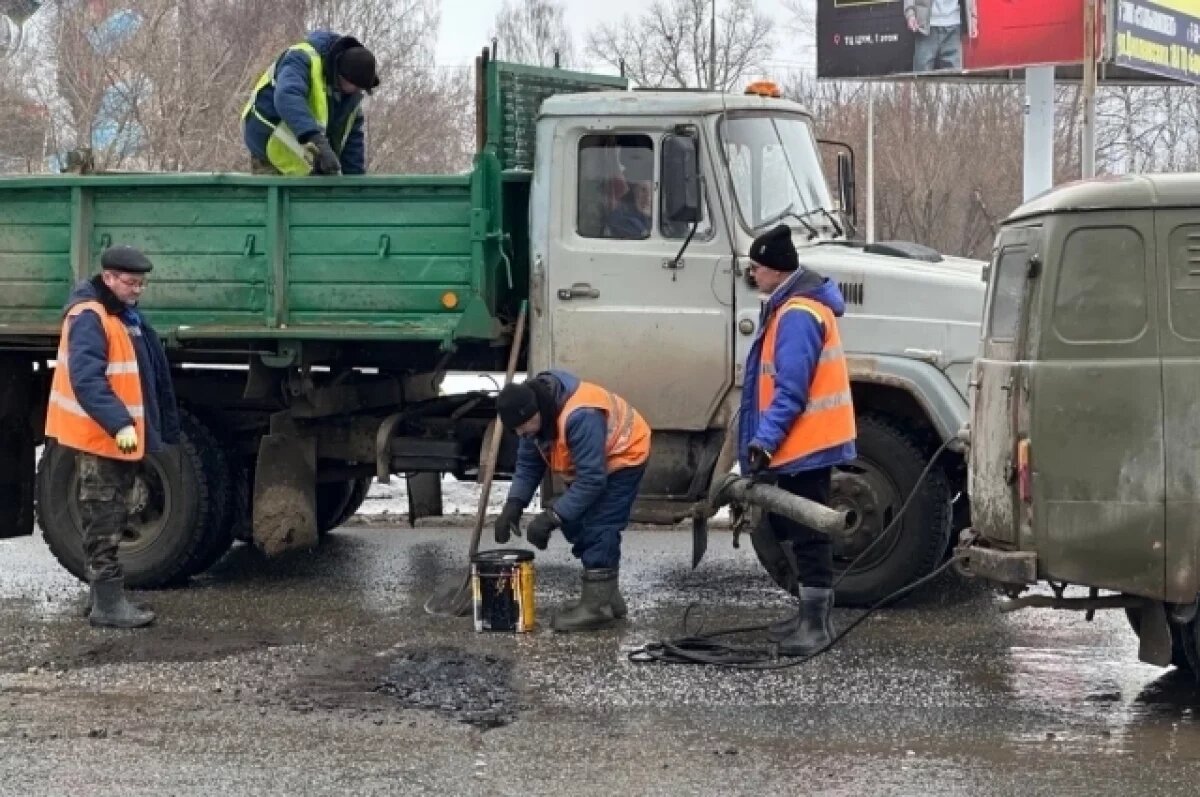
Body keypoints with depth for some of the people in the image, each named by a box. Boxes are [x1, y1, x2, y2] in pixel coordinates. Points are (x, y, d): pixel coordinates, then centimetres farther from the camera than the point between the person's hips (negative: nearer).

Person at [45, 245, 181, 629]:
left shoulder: (127, 315, 14)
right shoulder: (89, 318, -18)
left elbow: (149, 376, 22)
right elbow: (86, 380, -29)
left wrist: (166, 427, 23)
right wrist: (119, 423, -37)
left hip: (122, 436, 10)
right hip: (100, 437, -10)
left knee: (112, 521, 15)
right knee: (103, 523, -6)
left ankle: (104, 593, 23)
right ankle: (107, 603, -2)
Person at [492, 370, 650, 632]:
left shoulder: (580, 416, -40)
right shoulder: (536, 411, -12)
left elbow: (591, 479, -37)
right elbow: (528, 463, -1)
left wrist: (552, 516, -36)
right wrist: (513, 504, -15)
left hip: (622, 456, -9)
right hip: (589, 462, 9)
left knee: (599, 528, -17)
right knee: (578, 526, 8)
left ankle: (597, 606, -13)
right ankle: (608, 597, 19)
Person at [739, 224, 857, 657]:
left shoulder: (796, 315, -19)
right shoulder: (798, 306, 15)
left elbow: (791, 390, -24)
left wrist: (764, 440, -26)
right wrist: (767, 440, 21)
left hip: (804, 443, -11)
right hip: (806, 441, 11)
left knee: (807, 532, -6)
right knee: (795, 526, 16)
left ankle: (816, 622, -2)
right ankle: (811, 615, 23)